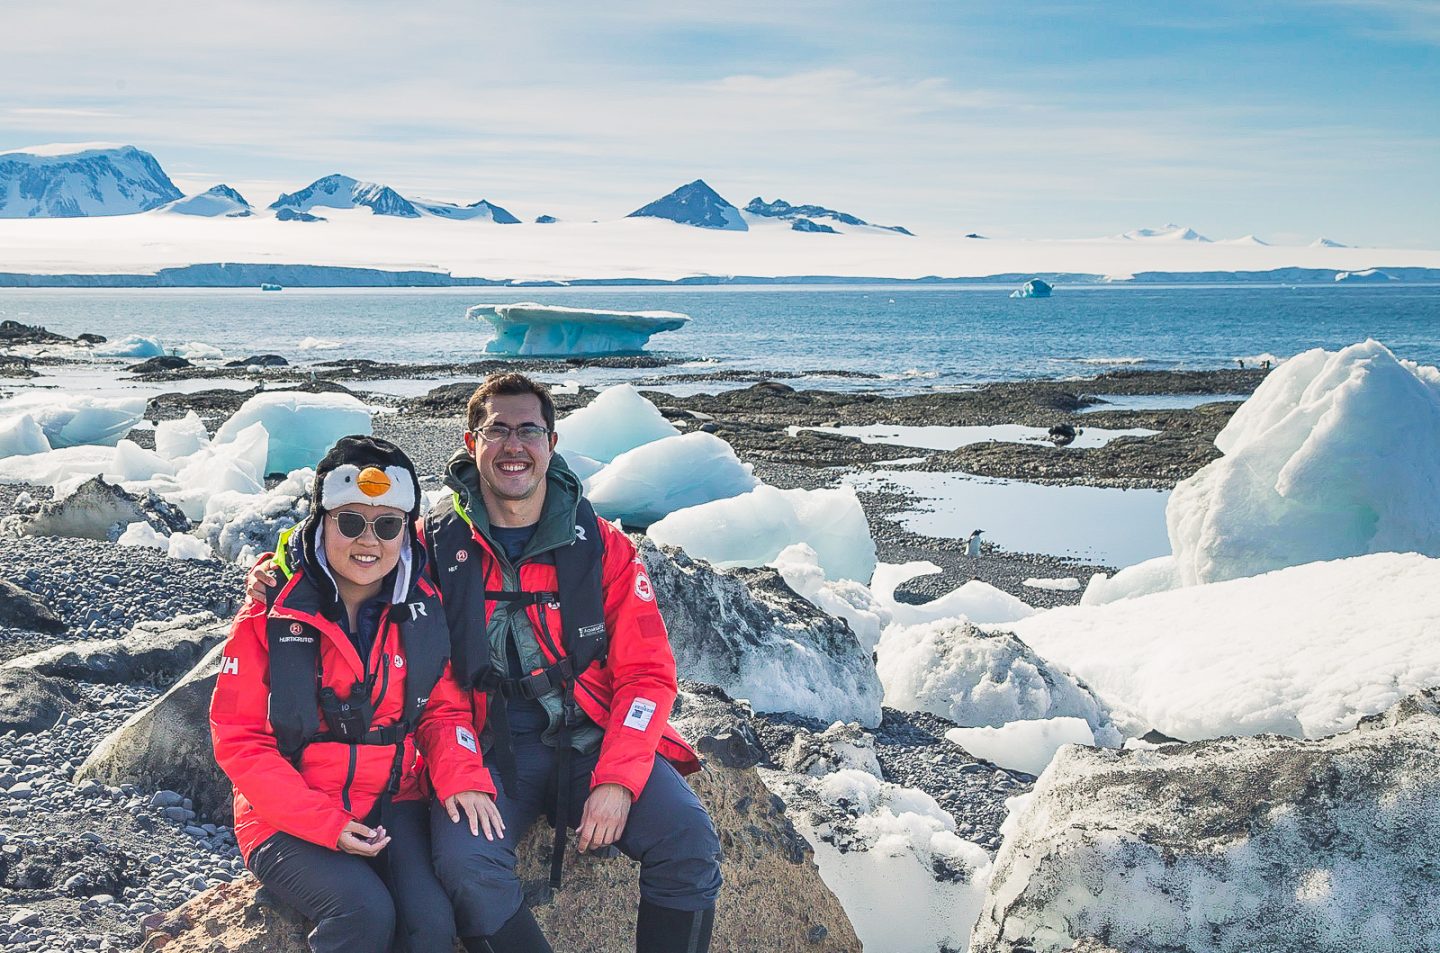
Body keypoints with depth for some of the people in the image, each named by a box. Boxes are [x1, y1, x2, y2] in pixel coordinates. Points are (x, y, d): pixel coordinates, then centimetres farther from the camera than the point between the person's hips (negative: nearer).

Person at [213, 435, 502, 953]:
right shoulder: (271, 613, -8)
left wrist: (460, 775, -12)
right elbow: (238, 737, -8)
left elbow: (442, 710, 11)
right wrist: (326, 824, -17)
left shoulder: (421, 610, 2)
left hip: (393, 806, 3)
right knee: (365, 911, -28)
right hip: (291, 822, -3)